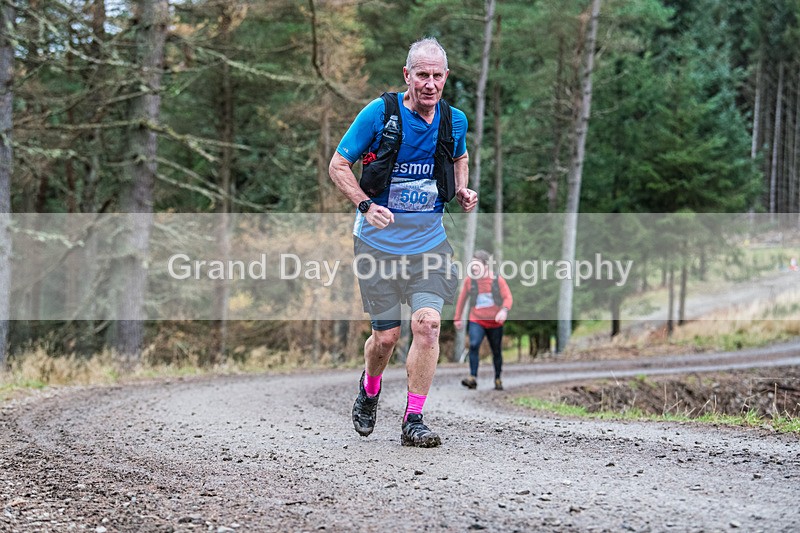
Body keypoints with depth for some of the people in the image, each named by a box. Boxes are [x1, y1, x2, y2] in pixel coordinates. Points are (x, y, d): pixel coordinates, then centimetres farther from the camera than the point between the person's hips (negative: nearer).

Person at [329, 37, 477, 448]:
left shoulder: (454, 120, 1)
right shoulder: (379, 113, -10)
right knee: (385, 337, 2)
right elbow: (338, 164, -5)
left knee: (427, 324, -15)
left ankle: (413, 421, -5)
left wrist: (462, 190, 4)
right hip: (379, 242, -2)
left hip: (429, 243, 2)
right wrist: (366, 205, -20)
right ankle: (369, 390, 36)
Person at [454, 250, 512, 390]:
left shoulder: (498, 280, -4)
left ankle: (498, 379, 28)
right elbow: (462, 299, 11)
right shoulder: (469, 280, 0)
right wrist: (458, 318, 15)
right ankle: (473, 378, -27)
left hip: (495, 322, 0)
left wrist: (504, 310, -30)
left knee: (496, 351, 10)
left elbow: (508, 297, -9)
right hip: (476, 321, 0)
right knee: (474, 345, -25)